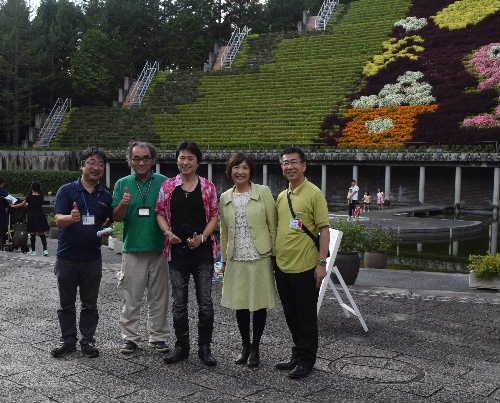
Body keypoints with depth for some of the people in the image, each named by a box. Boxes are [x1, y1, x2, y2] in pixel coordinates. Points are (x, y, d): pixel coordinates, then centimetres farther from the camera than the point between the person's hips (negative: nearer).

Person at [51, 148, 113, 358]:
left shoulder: (106, 195, 7)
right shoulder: (67, 190, -3)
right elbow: (58, 219, -14)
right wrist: (71, 218, -36)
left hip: (92, 257, 2)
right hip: (67, 256, -2)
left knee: (90, 304, 9)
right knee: (66, 303, 9)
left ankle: (87, 341, 21)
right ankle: (68, 341, 21)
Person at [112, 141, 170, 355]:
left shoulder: (164, 183, 5)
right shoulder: (123, 184, 6)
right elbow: (116, 217, 3)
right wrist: (123, 204, -16)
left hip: (158, 249, 0)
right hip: (132, 249, 0)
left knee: (158, 297, 8)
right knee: (131, 298, 4)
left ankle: (158, 337, 20)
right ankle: (129, 337, 17)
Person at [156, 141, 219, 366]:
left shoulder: (208, 187, 3)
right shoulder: (168, 186, 6)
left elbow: (214, 216, 3)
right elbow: (160, 213, 7)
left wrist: (202, 237, -12)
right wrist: (168, 233, -11)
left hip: (203, 250, -1)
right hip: (177, 250, 1)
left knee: (205, 303, 2)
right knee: (179, 303, 9)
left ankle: (204, 348, 16)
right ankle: (181, 346, 22)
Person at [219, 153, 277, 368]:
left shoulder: (263, 192, -4)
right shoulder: (225, 197, 7)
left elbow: (272, 225, -3)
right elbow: (224, 231, 13)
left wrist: (275, 254, -5)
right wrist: (224, 259, 13)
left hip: (260, 258, -3)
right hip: (236, 260, 3)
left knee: (259, 304, 5)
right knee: (239, 304, 10)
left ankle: (255, 348, 21)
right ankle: (245, 345, 28)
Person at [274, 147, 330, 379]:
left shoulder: (313, 193, -9)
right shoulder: (281, 196, 12)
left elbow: (324, 229, -11)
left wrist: (322, 262, -16)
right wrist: (273, 258, 17)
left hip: (305, 267, -7)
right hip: (282, 267, 7)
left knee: (306, 316, 4)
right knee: (291, 316, 17)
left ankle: (307, 361, 17)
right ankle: (297, 356, 31)